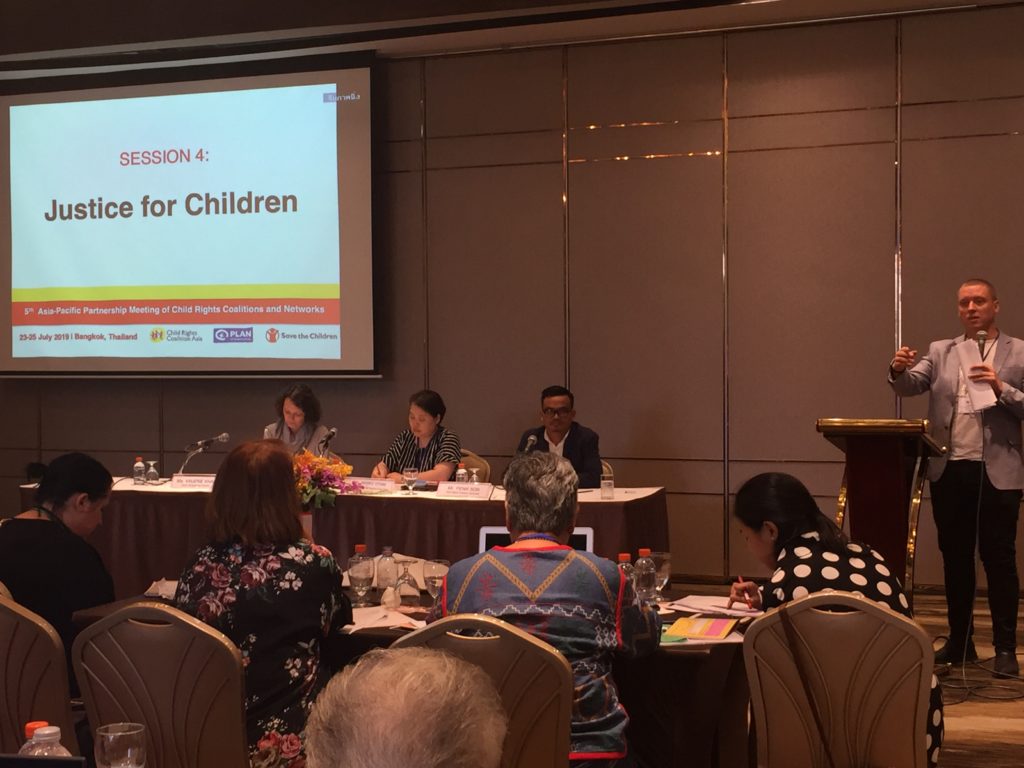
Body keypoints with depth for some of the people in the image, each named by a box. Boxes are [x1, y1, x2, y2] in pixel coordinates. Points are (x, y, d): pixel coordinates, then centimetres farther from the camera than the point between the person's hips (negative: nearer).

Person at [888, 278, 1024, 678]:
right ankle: (959, 641, 20)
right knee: (955, 558, 11)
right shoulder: (940, 351, 10)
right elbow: (909, 385, -4)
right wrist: (899, 370, -25)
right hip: (949, 470, 3)